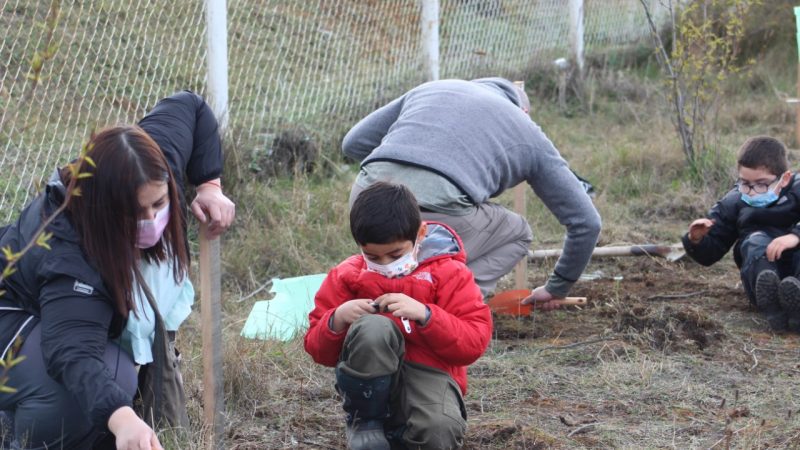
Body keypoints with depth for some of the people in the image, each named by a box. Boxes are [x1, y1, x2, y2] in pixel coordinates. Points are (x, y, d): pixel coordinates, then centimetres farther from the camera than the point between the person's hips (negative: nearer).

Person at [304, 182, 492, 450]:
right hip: (370, 381, 0)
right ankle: (365, 423, -11)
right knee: (372, 327, -34)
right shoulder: (347, 277, 6)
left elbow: (475, 343, -8)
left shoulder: (448, 274, 2)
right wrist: (336, 321, -15)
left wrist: (425, 315, -22)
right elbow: (319, 350, 7)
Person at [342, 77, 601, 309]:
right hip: (437, 206, -4)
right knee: (517, 234, 25)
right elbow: (586, 222, 30)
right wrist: (557, 288, 43)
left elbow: (354, 143, 30)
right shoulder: (530, 136, 28)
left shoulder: (430, 88, 34)